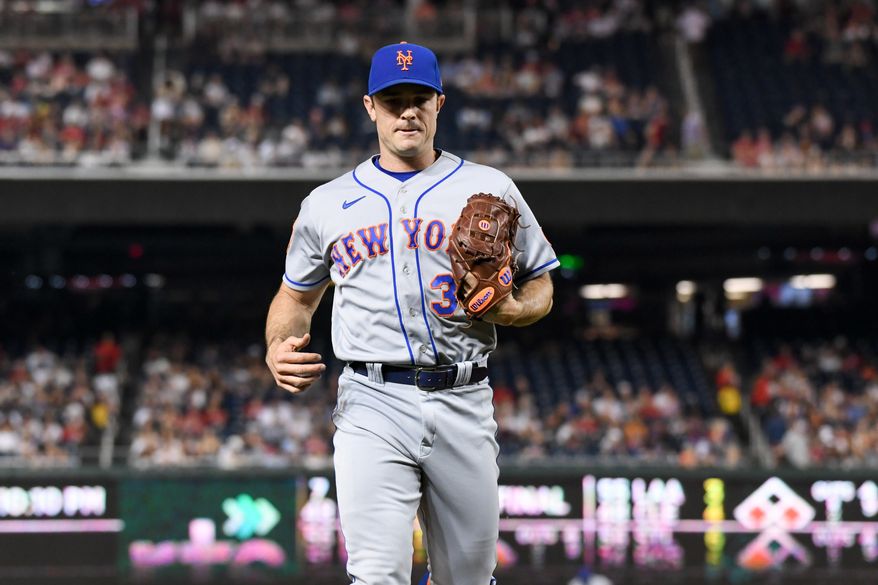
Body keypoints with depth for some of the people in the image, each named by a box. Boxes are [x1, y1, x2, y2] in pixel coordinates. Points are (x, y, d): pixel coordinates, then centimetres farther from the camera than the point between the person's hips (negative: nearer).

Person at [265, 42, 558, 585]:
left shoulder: (490, 189, 9)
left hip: (464, 402, 1)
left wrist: (510, 309, -9)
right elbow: (297, 297, 23)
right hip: (372, 403, -1)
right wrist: (279, 351, 1)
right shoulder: (327, 204, 12)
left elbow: (541, 285, 15)